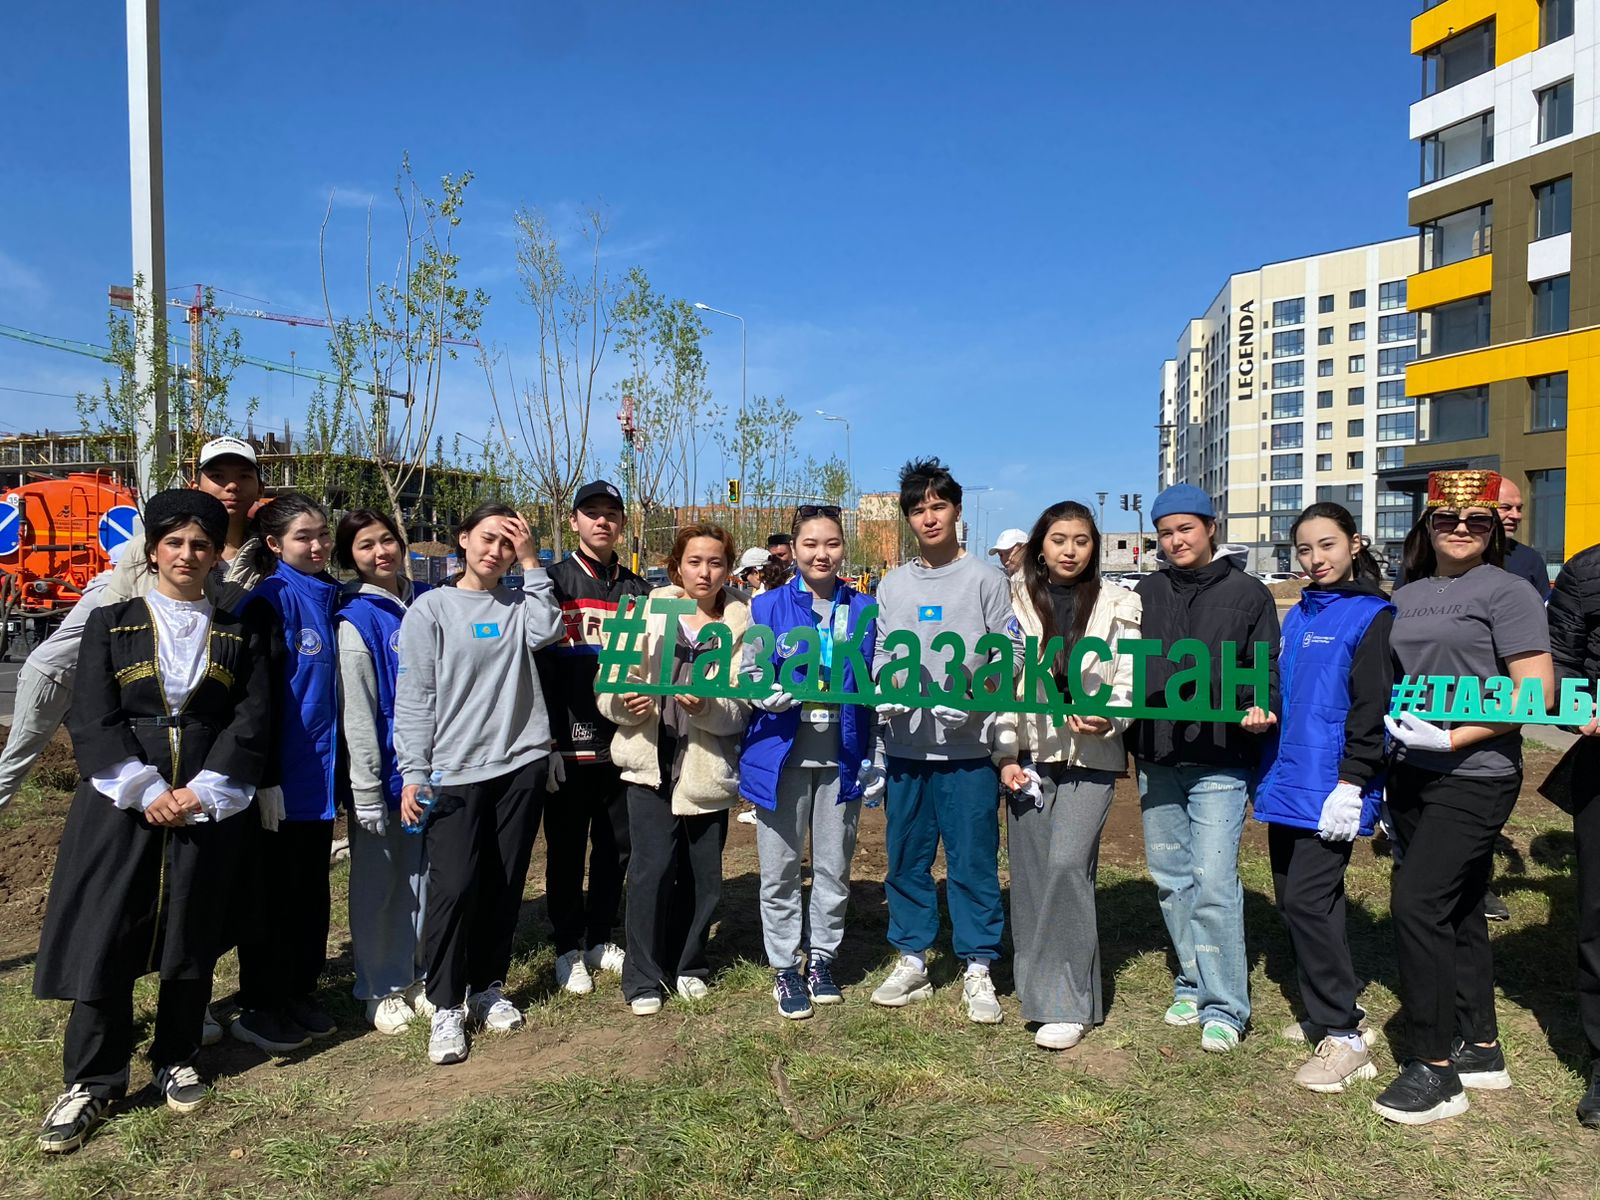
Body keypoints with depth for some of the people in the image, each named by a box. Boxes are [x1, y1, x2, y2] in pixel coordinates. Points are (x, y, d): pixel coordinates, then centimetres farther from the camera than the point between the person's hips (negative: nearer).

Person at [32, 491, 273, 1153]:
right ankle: (92, 1080, 15)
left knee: (192, 937, 8)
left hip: (208, 805, 1)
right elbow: (92, 718, -4)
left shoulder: (240, 632, 7)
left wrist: (203, 790, -13)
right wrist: (146, 791, -14)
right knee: (104, 937, 0)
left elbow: (251, 720, -1)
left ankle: (177, 1059, 26)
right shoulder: (110, 623, 5)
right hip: (121, 801, 0)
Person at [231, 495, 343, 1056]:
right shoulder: (271, 600, -12)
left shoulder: (333, 597, 9)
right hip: (283, 774, -6)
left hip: (321, 770, 7)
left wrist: (341, 760, 14)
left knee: (311, 888, 15)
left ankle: (300, 994, 29)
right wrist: (264, 777, -17)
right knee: (271, 890, 5)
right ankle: (257, 1008, 20)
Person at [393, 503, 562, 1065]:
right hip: (454, 771, -3)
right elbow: (414, 698, -2)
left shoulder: (519, 604, 11)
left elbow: (546, 632, -13)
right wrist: (413, 772, -7)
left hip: (521, 764, 3)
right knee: (454, 886, -7)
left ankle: (488, 987, 26)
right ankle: (446, 1006, 9)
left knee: (505, 884, 10)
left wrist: (531, 563, -7)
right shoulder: (431, 608, 2)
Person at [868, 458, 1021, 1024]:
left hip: (968, 747, -4)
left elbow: (1010, 654, -3)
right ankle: (912, 961, 25)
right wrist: (885, 690, -7)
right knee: (906, 856, 11)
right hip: (906, 746, 4)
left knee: (974, 859, 2)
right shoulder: (892, 585, 13)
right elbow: (881, 654, 13)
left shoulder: (986, 579, 1)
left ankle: (978, 969, 15)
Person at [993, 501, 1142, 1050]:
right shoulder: (1015, 601, 6)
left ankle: (1067, 1003, -4)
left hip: (1091, 756, -2)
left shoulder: (1117, 605, 5)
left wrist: (1108, 718, -17)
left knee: (1066, 863, -15)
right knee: (1031, 873, 4)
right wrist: (1005, 755, -3)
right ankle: (1041, 989, 20)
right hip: (1029, 755, 2)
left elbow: (1129, 682, 4)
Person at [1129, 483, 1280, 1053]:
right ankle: (1193, 983, 28)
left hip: (1219, 762, -4)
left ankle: (1224, 1006, 5)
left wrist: (1261, 707, -17)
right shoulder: (1147, 593, 11)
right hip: (1156, 761, 4)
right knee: (1170, 879, 11)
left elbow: (1266, 668, 3)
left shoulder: (1249, 594, 2)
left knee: (1213, 881, -8)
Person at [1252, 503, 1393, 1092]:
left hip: (1330, 789, -8)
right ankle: (1326, 1011, 27)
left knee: (1307, 900, -10)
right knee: (1292, 900, 12)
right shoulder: (1297, 616, 15)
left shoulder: (1371, 616, -7)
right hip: (1287, 780, 8)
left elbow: (1371, 706, -12)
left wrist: (1351, 782, -18)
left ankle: (1345, 1037, 2)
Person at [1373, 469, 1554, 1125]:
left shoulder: (1506, 591, -7)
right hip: (1412, 776, 7)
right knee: (1457, 909, 14)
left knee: (1416, 902, -11)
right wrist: (1388, 770, 13)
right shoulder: (1407, 596, 11)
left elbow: (1538, 691, -14)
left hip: (1474, 777, -7)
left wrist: (1452, 736, -19)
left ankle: (1434, 1069, 2)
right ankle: (1480, 1049, 28)